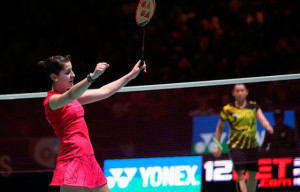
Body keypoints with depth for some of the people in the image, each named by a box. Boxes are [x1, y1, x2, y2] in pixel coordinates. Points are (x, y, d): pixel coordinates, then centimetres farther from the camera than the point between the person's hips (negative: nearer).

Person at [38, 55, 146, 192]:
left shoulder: (74, 97, 18)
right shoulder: (51, 100, -10)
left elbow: (103, 92, 24)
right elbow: (70, 96, -31)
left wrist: (131, 75, 23)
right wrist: (92, 77, -46)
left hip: (88, 159, 9)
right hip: (73, 159, -9)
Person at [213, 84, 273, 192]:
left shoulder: (254, 106, 4)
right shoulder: (228, 109, -1)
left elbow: (262, 118, -12)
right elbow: (219, 127, 10)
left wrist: (267, 126, -35)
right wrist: (217, 146, 7)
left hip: (252, 145, 4)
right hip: (236, 146, -3)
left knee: (253, 175, 7)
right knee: (241, 175, -16)